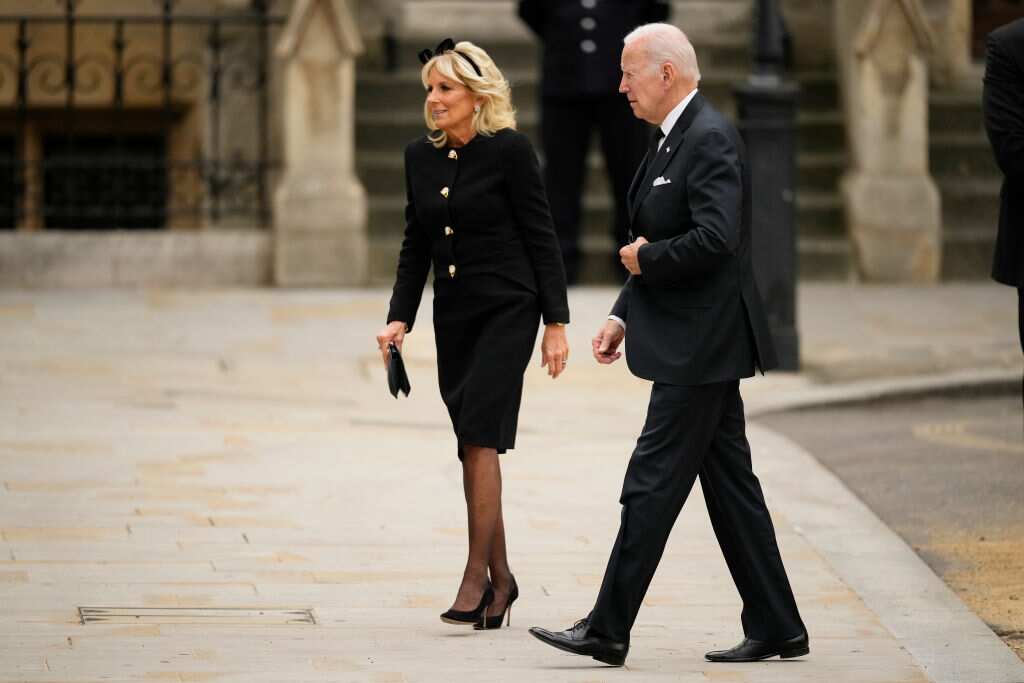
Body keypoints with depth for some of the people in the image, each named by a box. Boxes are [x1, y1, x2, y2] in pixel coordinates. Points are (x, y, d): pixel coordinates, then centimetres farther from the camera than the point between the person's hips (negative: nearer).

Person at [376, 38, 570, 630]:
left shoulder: (509, 150, -9)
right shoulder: (421, 158, 8)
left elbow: (541, 238, -8)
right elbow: (416, 247, 13)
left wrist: (556, 323, -9)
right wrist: (400, 319, 3)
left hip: (506, 311, -6)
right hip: (454, 315, 6)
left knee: (479, 441, -13)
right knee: (473, 447, 7)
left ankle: (477, 577, -10)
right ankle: (500, 577, 15)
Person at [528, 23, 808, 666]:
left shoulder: (710, 139, -16)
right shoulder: (676, 138, 16)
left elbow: (715, 239, -28)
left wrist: (646, 259, -13)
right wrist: (624, 315, 13)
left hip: (700, 348, -10)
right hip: (698, 348, 10)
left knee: (652, 486, -6)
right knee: (730, 486, 11)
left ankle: (609, 630, -3)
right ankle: (777, 629, 14)